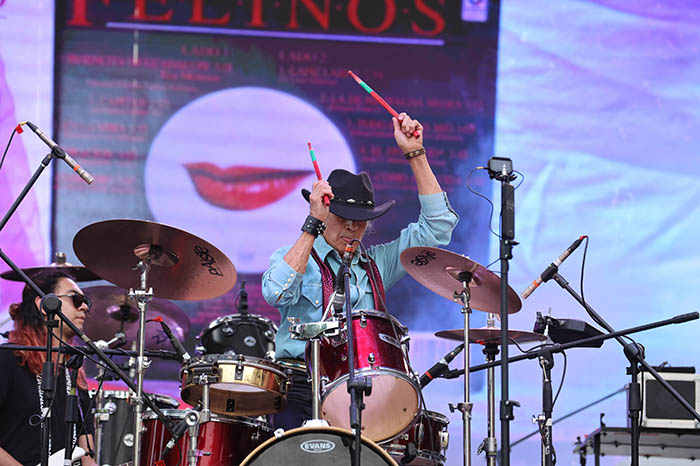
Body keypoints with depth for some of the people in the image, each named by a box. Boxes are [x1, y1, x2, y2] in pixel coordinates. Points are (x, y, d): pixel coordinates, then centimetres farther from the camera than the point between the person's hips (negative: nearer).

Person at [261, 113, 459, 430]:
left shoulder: (376, 263, 19)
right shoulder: (291, 257, 8)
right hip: (301, 386, -4)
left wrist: (415, 153, 10)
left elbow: (437, 225, 15)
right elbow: (278, 292, -15)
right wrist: (314, 224, -12)